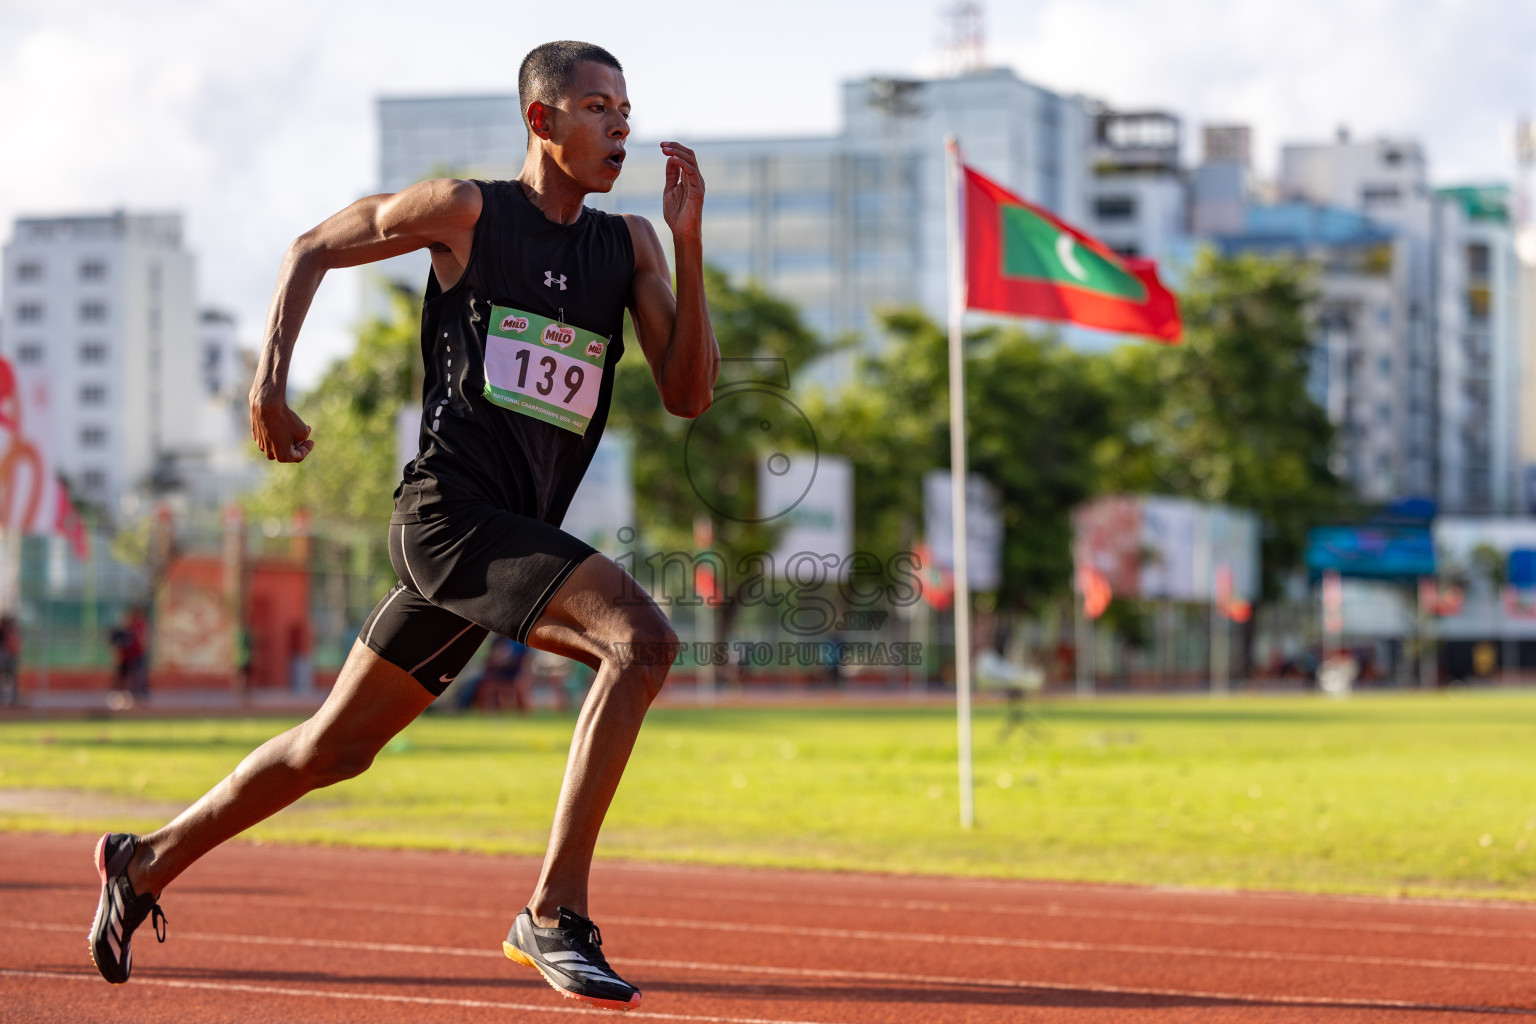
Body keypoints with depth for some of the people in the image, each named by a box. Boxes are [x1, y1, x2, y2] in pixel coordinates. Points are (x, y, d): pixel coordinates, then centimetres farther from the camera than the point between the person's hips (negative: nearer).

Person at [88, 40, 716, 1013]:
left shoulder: (628, 244, 13)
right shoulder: (468, 211, -1)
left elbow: (689, 393, 4)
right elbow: (314, 248, 12)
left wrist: (689, 243, -4)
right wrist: (271, 373, 1)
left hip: (517, 533, 7)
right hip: (448, 507, -7)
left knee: (335, 749, 14)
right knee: (642, 637, -26)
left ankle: (146, 862, 33)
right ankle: (555, 913, -26)